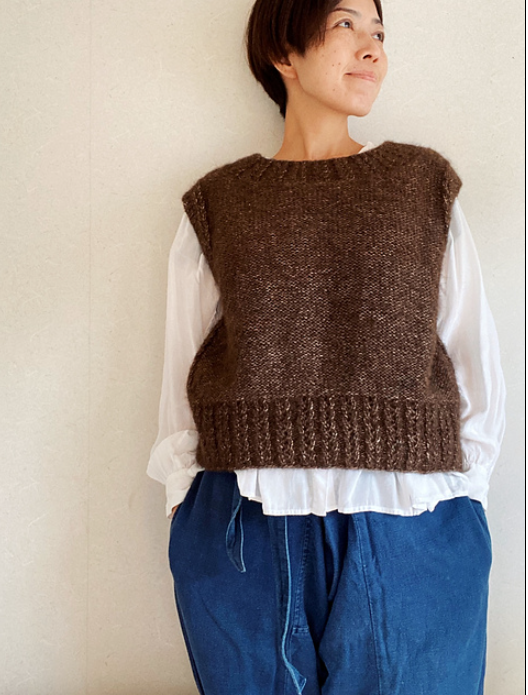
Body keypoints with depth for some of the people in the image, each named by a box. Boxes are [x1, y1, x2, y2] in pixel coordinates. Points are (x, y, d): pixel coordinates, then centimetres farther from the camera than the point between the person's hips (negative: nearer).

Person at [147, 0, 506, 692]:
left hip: (409, 537, 1)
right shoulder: (218, 204, 7)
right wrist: (186, 509, 3)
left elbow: (477, 365, 7)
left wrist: (458, 501, 1)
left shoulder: (426, 184, 8)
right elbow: (182, 375, 8)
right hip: (241, 538, 0)